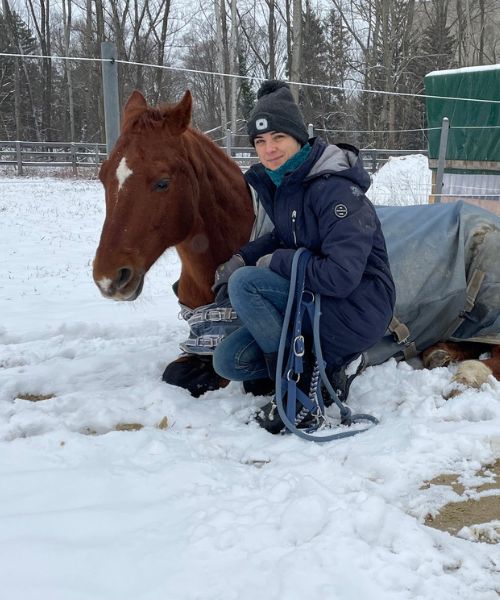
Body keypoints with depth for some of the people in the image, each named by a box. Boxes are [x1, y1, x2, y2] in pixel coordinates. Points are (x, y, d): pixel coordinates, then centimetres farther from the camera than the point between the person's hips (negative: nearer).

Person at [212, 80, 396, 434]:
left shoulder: (336, 190, -23)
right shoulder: (276, 182, 4)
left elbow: (341, 276, -30)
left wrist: (277, 261, -17)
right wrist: (242, 258, 2)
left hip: (358, 311, -8)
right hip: (314, 302, 9)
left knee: (244, 283, -24)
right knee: (229, 361, -1)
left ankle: (298, 391, -12)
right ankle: (322, 363, 10)